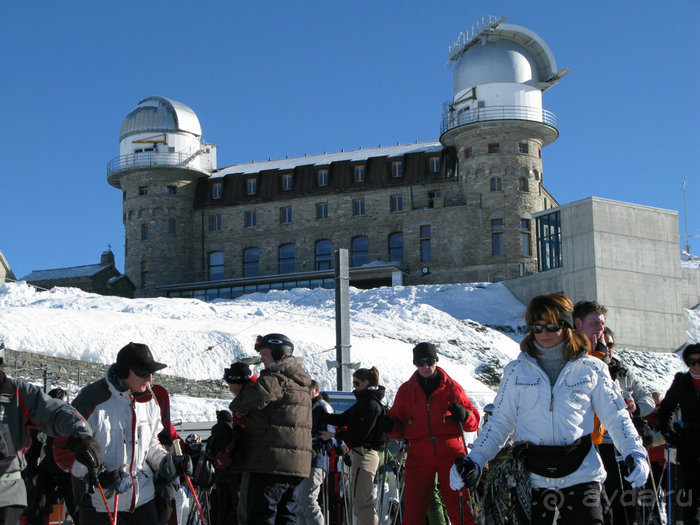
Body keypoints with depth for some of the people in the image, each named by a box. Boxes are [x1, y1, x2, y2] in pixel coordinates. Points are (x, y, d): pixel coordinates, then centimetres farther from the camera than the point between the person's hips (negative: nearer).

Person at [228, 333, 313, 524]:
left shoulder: (275, 379, -11)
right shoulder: (300, 383, 19)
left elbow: (240, 405, -19)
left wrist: (236, 406, 5)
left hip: (271, 463, -9)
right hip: (297, 464, 9)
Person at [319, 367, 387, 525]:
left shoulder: (371, 403, -13)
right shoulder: (363, 402, 19)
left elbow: (360, 432, -19)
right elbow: (342, 418, 15)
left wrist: (333, 435, -12)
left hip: (364, 454, -11)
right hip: (360, 453, 11)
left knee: (361, 503, -10)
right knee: (360, 503, 14)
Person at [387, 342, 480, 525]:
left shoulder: (452, 387, 6)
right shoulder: (406, 391, 11)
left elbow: (474, 421, 9)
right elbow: (398, 428, 13)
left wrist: (464, 416, -12)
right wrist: (388, 425, -9)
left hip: (451, 453, -1)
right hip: (419, 455, 1)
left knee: (459, 507, -3)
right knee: (413, 510, 0)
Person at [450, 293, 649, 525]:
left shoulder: (591, 369, 5)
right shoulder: (517, 370, 7)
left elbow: (616, 417, 7)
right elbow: (500, 422, 9)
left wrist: (635, 453, -10)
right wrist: (474, 460, -2)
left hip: (581, 473, -1)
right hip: (531, 477, 1)